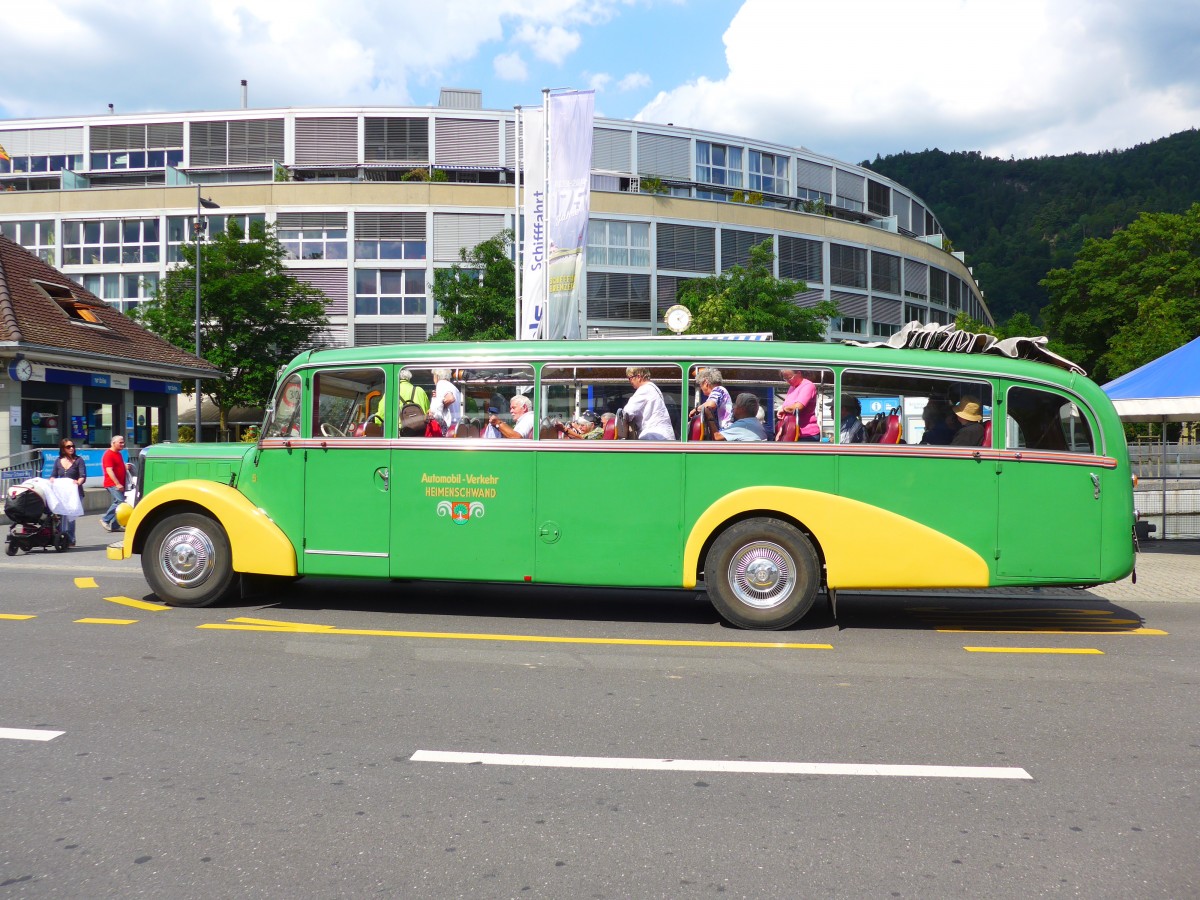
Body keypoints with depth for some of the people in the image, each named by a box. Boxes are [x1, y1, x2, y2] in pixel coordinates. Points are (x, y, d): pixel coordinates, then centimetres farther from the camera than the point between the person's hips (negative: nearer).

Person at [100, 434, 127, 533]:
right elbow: (109, 471, -19)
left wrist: (126, 466, 11)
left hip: (119, 484, 10)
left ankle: (114, 526, 13)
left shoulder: (118, 454, 19)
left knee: (117, 503, 9)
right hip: (112, 484, -10)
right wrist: (117, 484, -24)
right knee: (120, 502, -18)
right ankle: (105, 519, -7)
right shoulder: (108, 454, -11)